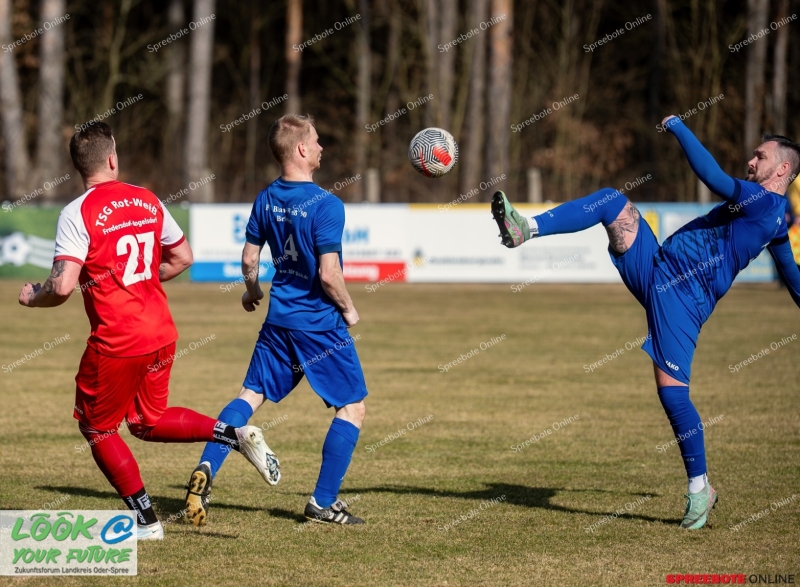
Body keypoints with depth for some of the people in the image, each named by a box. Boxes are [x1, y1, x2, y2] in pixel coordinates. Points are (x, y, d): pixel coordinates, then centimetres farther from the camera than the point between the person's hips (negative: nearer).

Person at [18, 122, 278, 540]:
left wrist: (32, 297, 1)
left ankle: (146, 520, 12)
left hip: (115, 342, -6)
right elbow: (182, 258, 16)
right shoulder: (148, 201, 6)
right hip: (161, 333, 6)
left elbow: (63, 286, -20)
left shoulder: (77, 213, -13)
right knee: (150, 423, 24)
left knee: (97, 428, 14)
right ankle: (237, 435, 5)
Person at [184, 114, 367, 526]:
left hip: (278, 320, 6)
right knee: (352, 407, 7)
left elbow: (249, 258, 12)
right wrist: (348, 309, -4)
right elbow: (329, 274, -21)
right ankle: (323, 503, 6)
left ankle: (206, 468, -9)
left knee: (250, 395, 12)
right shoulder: (326, 206, -18)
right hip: (321, 324, -6)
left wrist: (251, 290, 32)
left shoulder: (266, 200, 3)